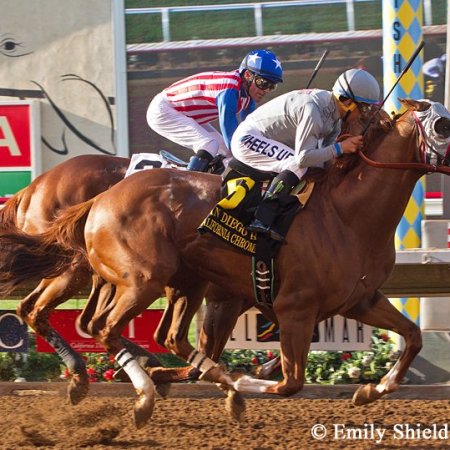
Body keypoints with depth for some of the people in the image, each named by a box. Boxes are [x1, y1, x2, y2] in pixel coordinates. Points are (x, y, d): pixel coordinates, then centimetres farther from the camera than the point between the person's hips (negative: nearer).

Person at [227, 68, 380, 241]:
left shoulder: (334, 110, -1)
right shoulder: (312, 110, -31)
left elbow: (324, 151, 0)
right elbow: (303, 157, -34)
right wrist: (340, 148, -33)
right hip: (248, 139, -10)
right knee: (299, 166, -27)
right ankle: (262, 220, -29)